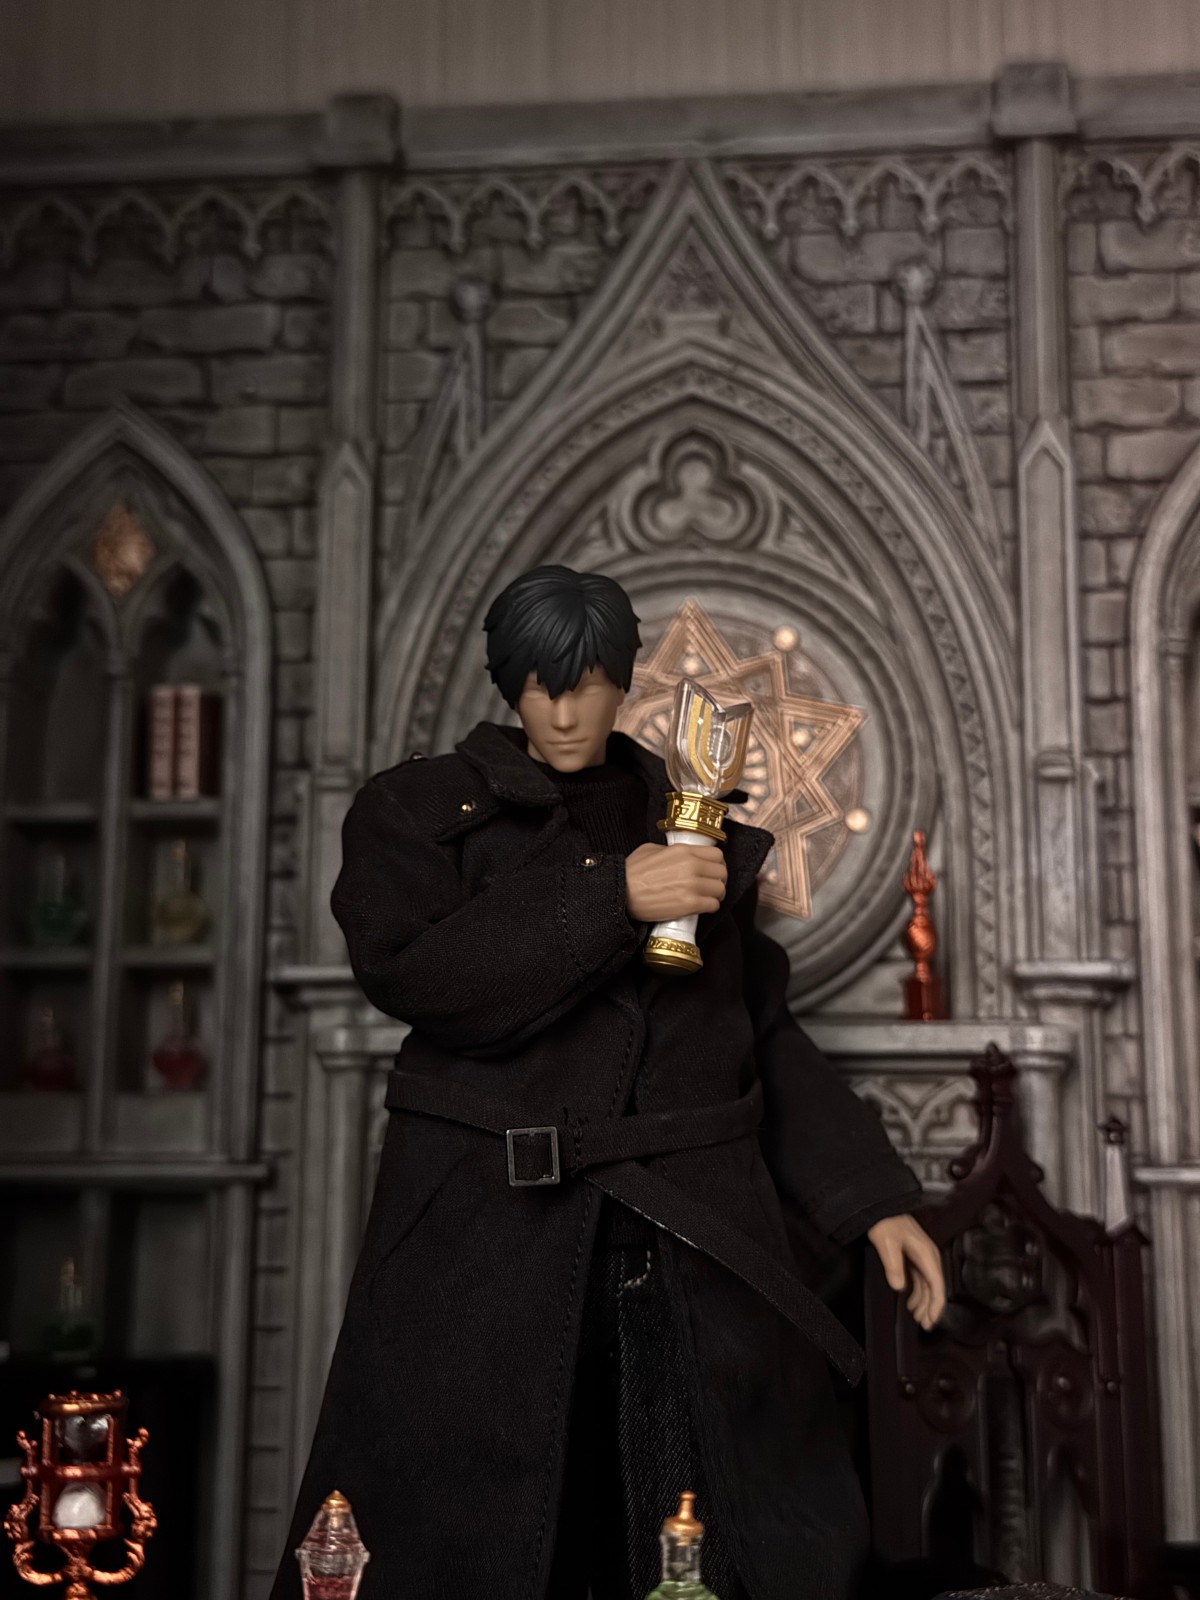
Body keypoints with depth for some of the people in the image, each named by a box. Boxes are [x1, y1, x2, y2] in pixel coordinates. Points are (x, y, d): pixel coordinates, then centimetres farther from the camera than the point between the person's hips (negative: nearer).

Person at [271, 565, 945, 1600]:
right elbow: (410, 973, -12)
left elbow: (766, 1037, 17)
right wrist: (611, 900, -16)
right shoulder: (420, 811, 7)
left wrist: (872, 1197, 9)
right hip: (492, 1238, -2)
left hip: (695, 1242, 3)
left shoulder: (692, 826, 17)